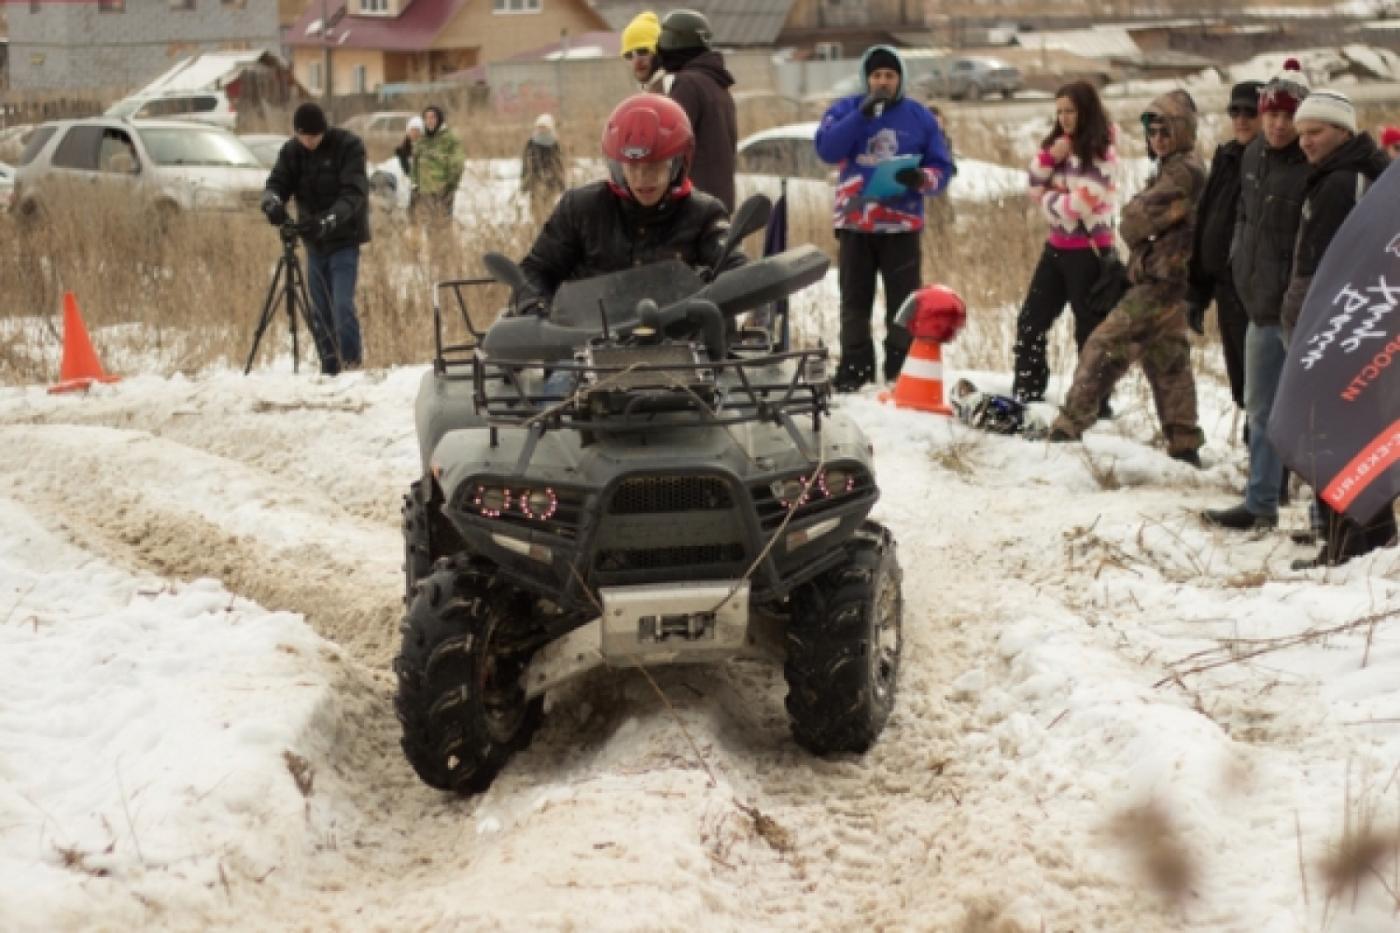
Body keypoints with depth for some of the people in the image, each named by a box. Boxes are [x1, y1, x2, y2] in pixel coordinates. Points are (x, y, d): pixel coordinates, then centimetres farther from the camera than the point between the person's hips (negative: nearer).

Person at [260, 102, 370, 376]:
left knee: (342, 304, -17)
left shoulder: (349, 146, -13)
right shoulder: (291, 151, 1)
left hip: (344, 239, -5)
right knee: (319, 311, 6)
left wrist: (329, 220, -38)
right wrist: (272, 202, -29)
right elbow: (276, 183, -4)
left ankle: (351, 358, -2)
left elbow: (354, 193, -21)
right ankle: (330, 370, 14)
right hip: (314, 241, 5)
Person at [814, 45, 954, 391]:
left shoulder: (920, 117, 5)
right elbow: (827, 149, -14)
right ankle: (854, 369, 11)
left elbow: (942, 168, 4)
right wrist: (861, 116, -21)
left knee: (903, 303, -1)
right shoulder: (846, 110, 4)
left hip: (902, 226, 0)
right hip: (855, 224, 0)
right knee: (855, 302, 5)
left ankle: (902, 371, 4)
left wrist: (922, 178, -18)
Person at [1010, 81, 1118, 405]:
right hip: (1057, 245, 8)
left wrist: (1048, 200, -4)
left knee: (1090, 328, -2)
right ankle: (1027, 393, 18)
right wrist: (1048, 157, -9)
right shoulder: (1060, 145, 11)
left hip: (1087, 250, -8)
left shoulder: (1099, 152, -13)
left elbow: (1081, 203, -20)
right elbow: (1035, 187, 9)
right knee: (1031, 321, 10)